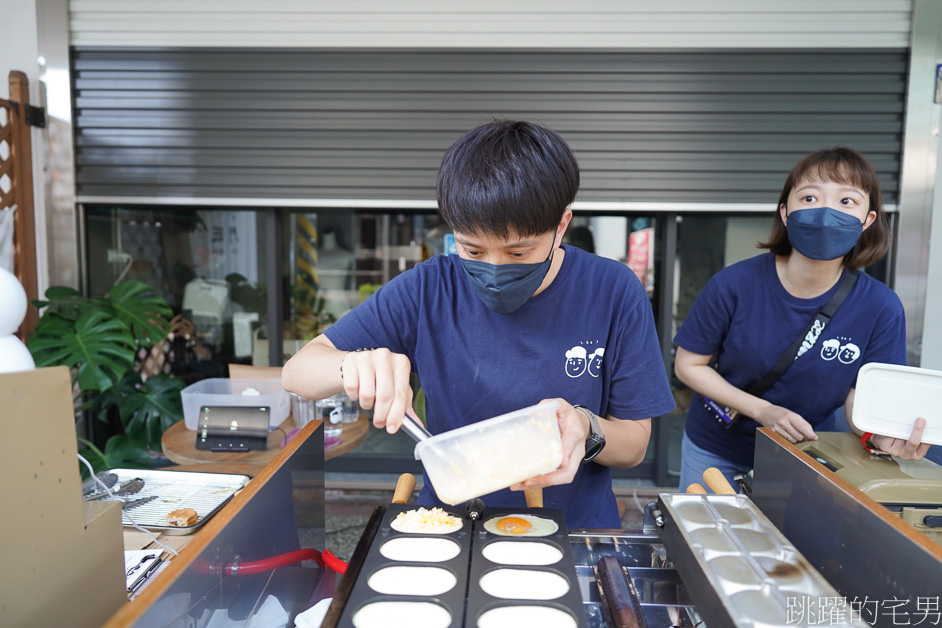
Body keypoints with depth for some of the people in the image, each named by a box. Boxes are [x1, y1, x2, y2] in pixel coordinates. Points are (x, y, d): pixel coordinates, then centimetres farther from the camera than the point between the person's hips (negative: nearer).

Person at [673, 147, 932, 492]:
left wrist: (881, 434, -33)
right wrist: (763, 411, -22)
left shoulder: (880, 307, -17)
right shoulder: (733, 285, -22)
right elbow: (688, 365, -12)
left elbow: (860, 395, -9)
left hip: (807, 458, 1)